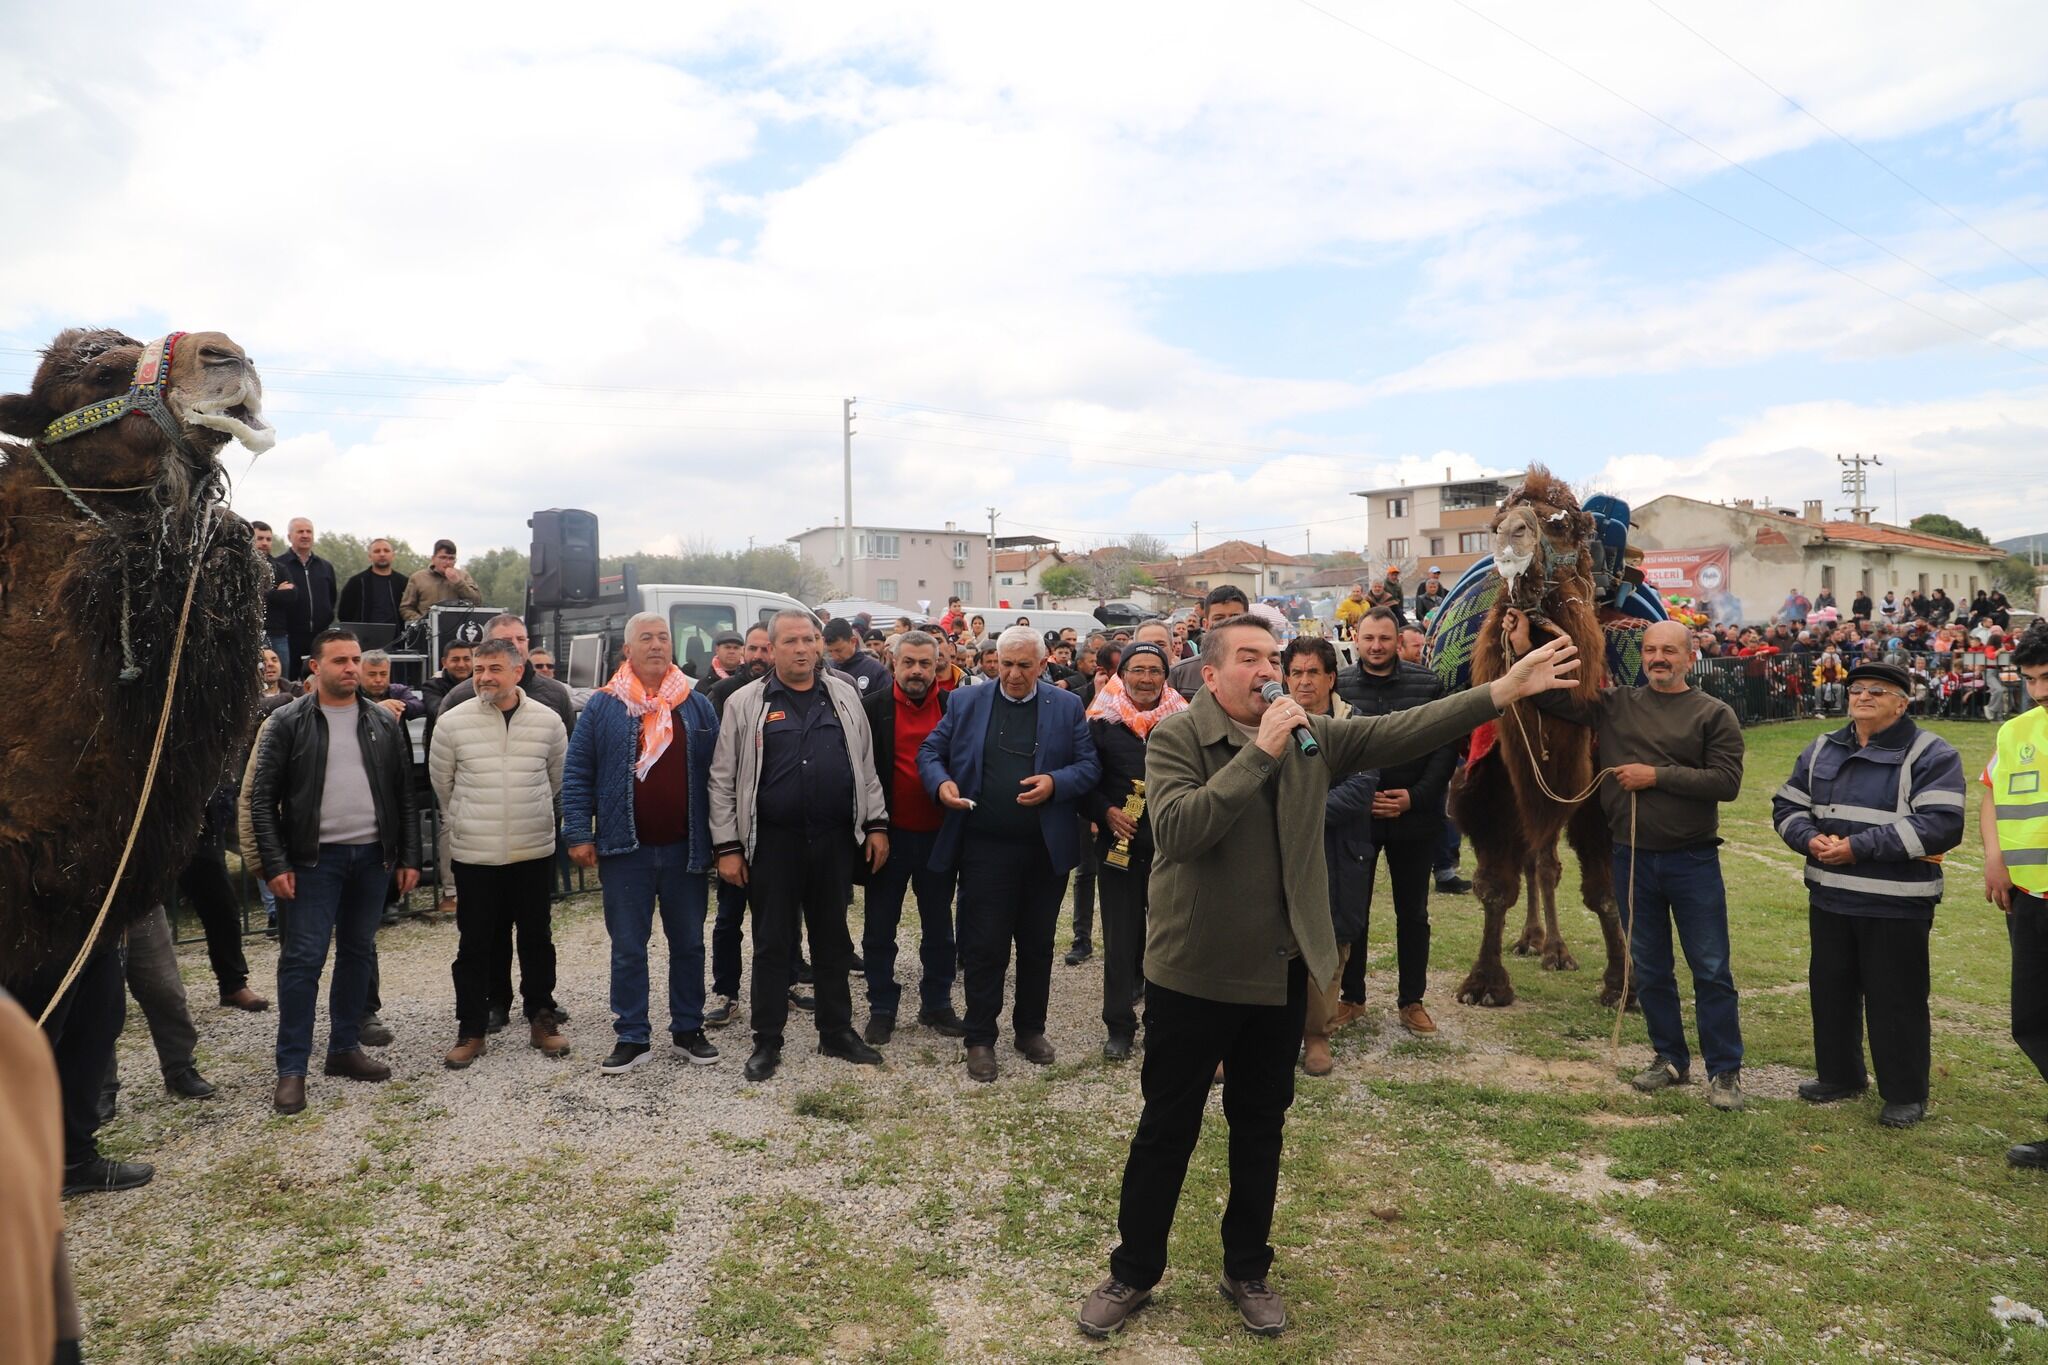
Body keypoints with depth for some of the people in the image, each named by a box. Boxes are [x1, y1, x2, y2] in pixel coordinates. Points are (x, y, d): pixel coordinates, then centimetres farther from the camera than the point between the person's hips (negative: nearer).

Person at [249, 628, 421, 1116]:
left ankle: (344, 1048, 25)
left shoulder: (384, 723, 7)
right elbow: (262, 798, -4)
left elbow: (404, 794, 9)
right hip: (314, 857, -4)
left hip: (372, 856, 4)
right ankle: (292, 1069, 5)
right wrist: (275, 864, -11)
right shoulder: (288, 723, -2)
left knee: (358, 953, 12)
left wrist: (409, 856, 4)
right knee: (303, 959, -3)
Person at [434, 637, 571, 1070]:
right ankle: (471, 1030, 21)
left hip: (534, 851, 1)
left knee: (536, 940, 12)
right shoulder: (452, 721, -5)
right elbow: (441, 781, 9)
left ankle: (541, 1020, 26)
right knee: (474, 945, 8)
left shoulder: (548, 721, -2)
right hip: (474, 855, -1)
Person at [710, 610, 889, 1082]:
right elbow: (723, 780, -1)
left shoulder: (843, 695, 7)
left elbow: (865, 766, 11)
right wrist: (727, 846, -5)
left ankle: (837, 1032, 26)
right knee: (772, 944, 7)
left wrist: (876, 824, 5)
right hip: (772, 843, -2)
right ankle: (767, 1041, 20)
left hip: (834, 839, 3)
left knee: (832, 939, 13)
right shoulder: (745, 703, -1)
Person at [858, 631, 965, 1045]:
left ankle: (936, 1004, 28)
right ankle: (881, 1008, 23)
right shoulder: (873, 708, -5)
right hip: (890, 834, -1)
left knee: (939, 927, 13)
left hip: (938, 834, 2)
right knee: (880, 928, 9)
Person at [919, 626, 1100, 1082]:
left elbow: (1090, 765, 0)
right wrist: (941, 782, -14)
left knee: (1037, 945, 13)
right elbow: (930, 752, 6)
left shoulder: (1067, 706, 3)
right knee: (984, 947, 2)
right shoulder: (966, 703, 4)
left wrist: (1056, 782, -18)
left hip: (1046, 849, 1)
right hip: (985, 846, -1)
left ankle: (1030, 1029, 30)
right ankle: (980, 1039, 16)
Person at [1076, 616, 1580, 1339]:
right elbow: (1176, 831, -29)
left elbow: (1403, 730, -5)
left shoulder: (1311, 734, 0)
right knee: (1166, 1130, 10)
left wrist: (1507, 687, -13)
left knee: (1261, 1127, 18)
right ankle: (1132, 1273, 28)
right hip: (1193, 974, -4)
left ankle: (1248, 1271, 37)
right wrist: (1260, 751, -29)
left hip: (1280, 973, 5)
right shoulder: (1174, 738, -14)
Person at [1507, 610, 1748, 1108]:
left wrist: (1656, 776, -16)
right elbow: (1554, 698, 7)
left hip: (1692, 860, -3)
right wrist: (1523, 650, -3)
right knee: (1649, 969, 14)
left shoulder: (1714, 714, -4)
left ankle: (1724, 1071, 17)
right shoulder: (1614, 705, 5)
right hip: (1632, 859, 3)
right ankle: (1670, 1059, 29)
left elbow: (1727, 782, -13)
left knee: (1711, 970, 4)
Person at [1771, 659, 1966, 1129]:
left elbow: (1940, 825, -19)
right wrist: (1811, 838, -9)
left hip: (1896, 905, -6)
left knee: (1896, 1000, 4)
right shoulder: (1822, 750, 11)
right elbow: (1787, 806, 13)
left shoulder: (1932, 755, -8)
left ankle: (1905, 1094, 19)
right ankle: (1838, 1076, 32)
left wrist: (1859, 847, -22)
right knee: (1830, 990, 16)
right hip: (1829, 897, 6)